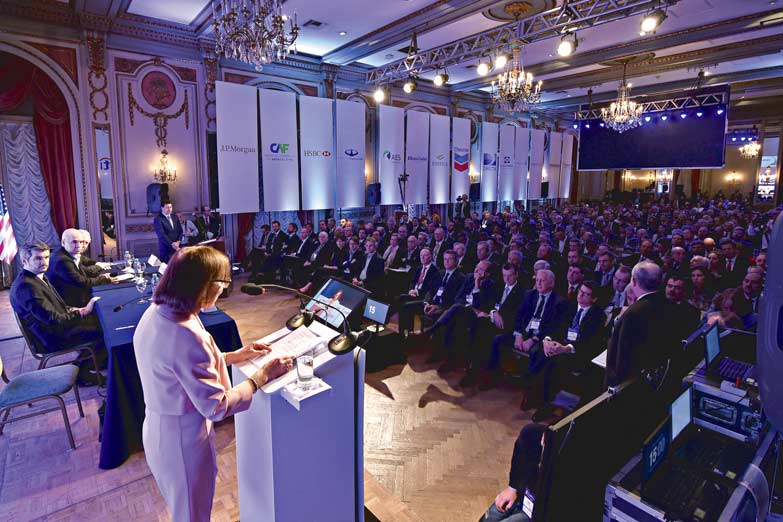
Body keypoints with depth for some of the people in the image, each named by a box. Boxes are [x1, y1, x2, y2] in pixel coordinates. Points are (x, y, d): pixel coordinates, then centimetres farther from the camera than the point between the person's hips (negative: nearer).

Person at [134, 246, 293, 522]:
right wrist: (263, 375, -19)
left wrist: (232, 356, 7)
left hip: (160, 427, 8)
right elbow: (216, 406, -29)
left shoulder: (157, 312, -6)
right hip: (182, 438, -8)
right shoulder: (185, 336, -35)